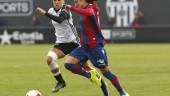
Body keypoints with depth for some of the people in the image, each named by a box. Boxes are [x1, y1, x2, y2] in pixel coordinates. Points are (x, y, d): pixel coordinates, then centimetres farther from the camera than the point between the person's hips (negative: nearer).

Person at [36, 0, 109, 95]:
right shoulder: (51, 11, 4)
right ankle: (60, 81, -9)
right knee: (50, 58, -24)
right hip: (61, 43, 5)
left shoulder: (65, 11, -16)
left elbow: (59, 20, -38)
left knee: (86, 67, 2)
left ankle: (102, 84, 24)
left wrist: (45, 13, -43)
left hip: (73, 42, -5)